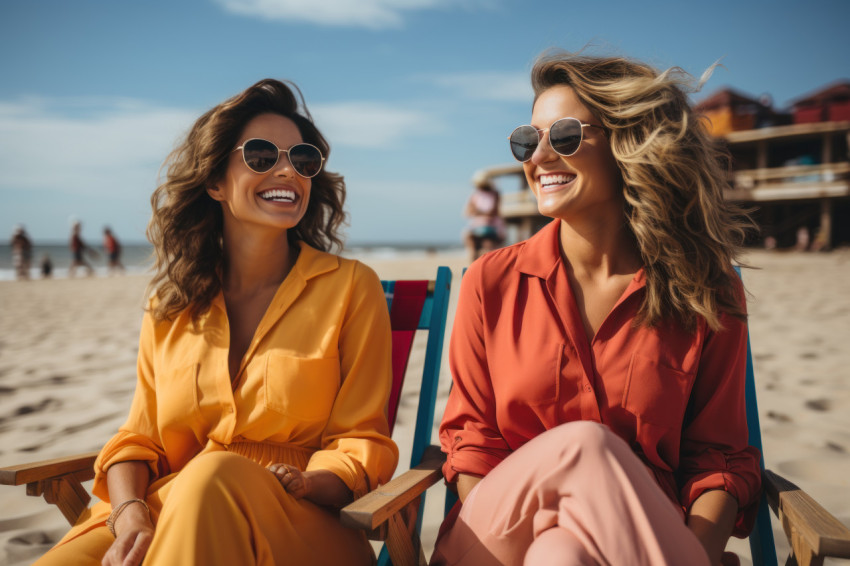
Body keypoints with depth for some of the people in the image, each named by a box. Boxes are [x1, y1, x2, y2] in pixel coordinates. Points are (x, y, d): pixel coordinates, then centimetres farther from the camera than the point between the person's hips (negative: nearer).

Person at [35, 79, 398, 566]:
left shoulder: (351, 287, 1)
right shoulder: (171, 304, 12)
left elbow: (361, 442, 0)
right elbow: (138, 439, 9)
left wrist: (302, 485, -21)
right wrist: (130, 515, -13)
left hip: (302, 524, -1)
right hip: (168, 513, 2)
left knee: (216, 475, -35)